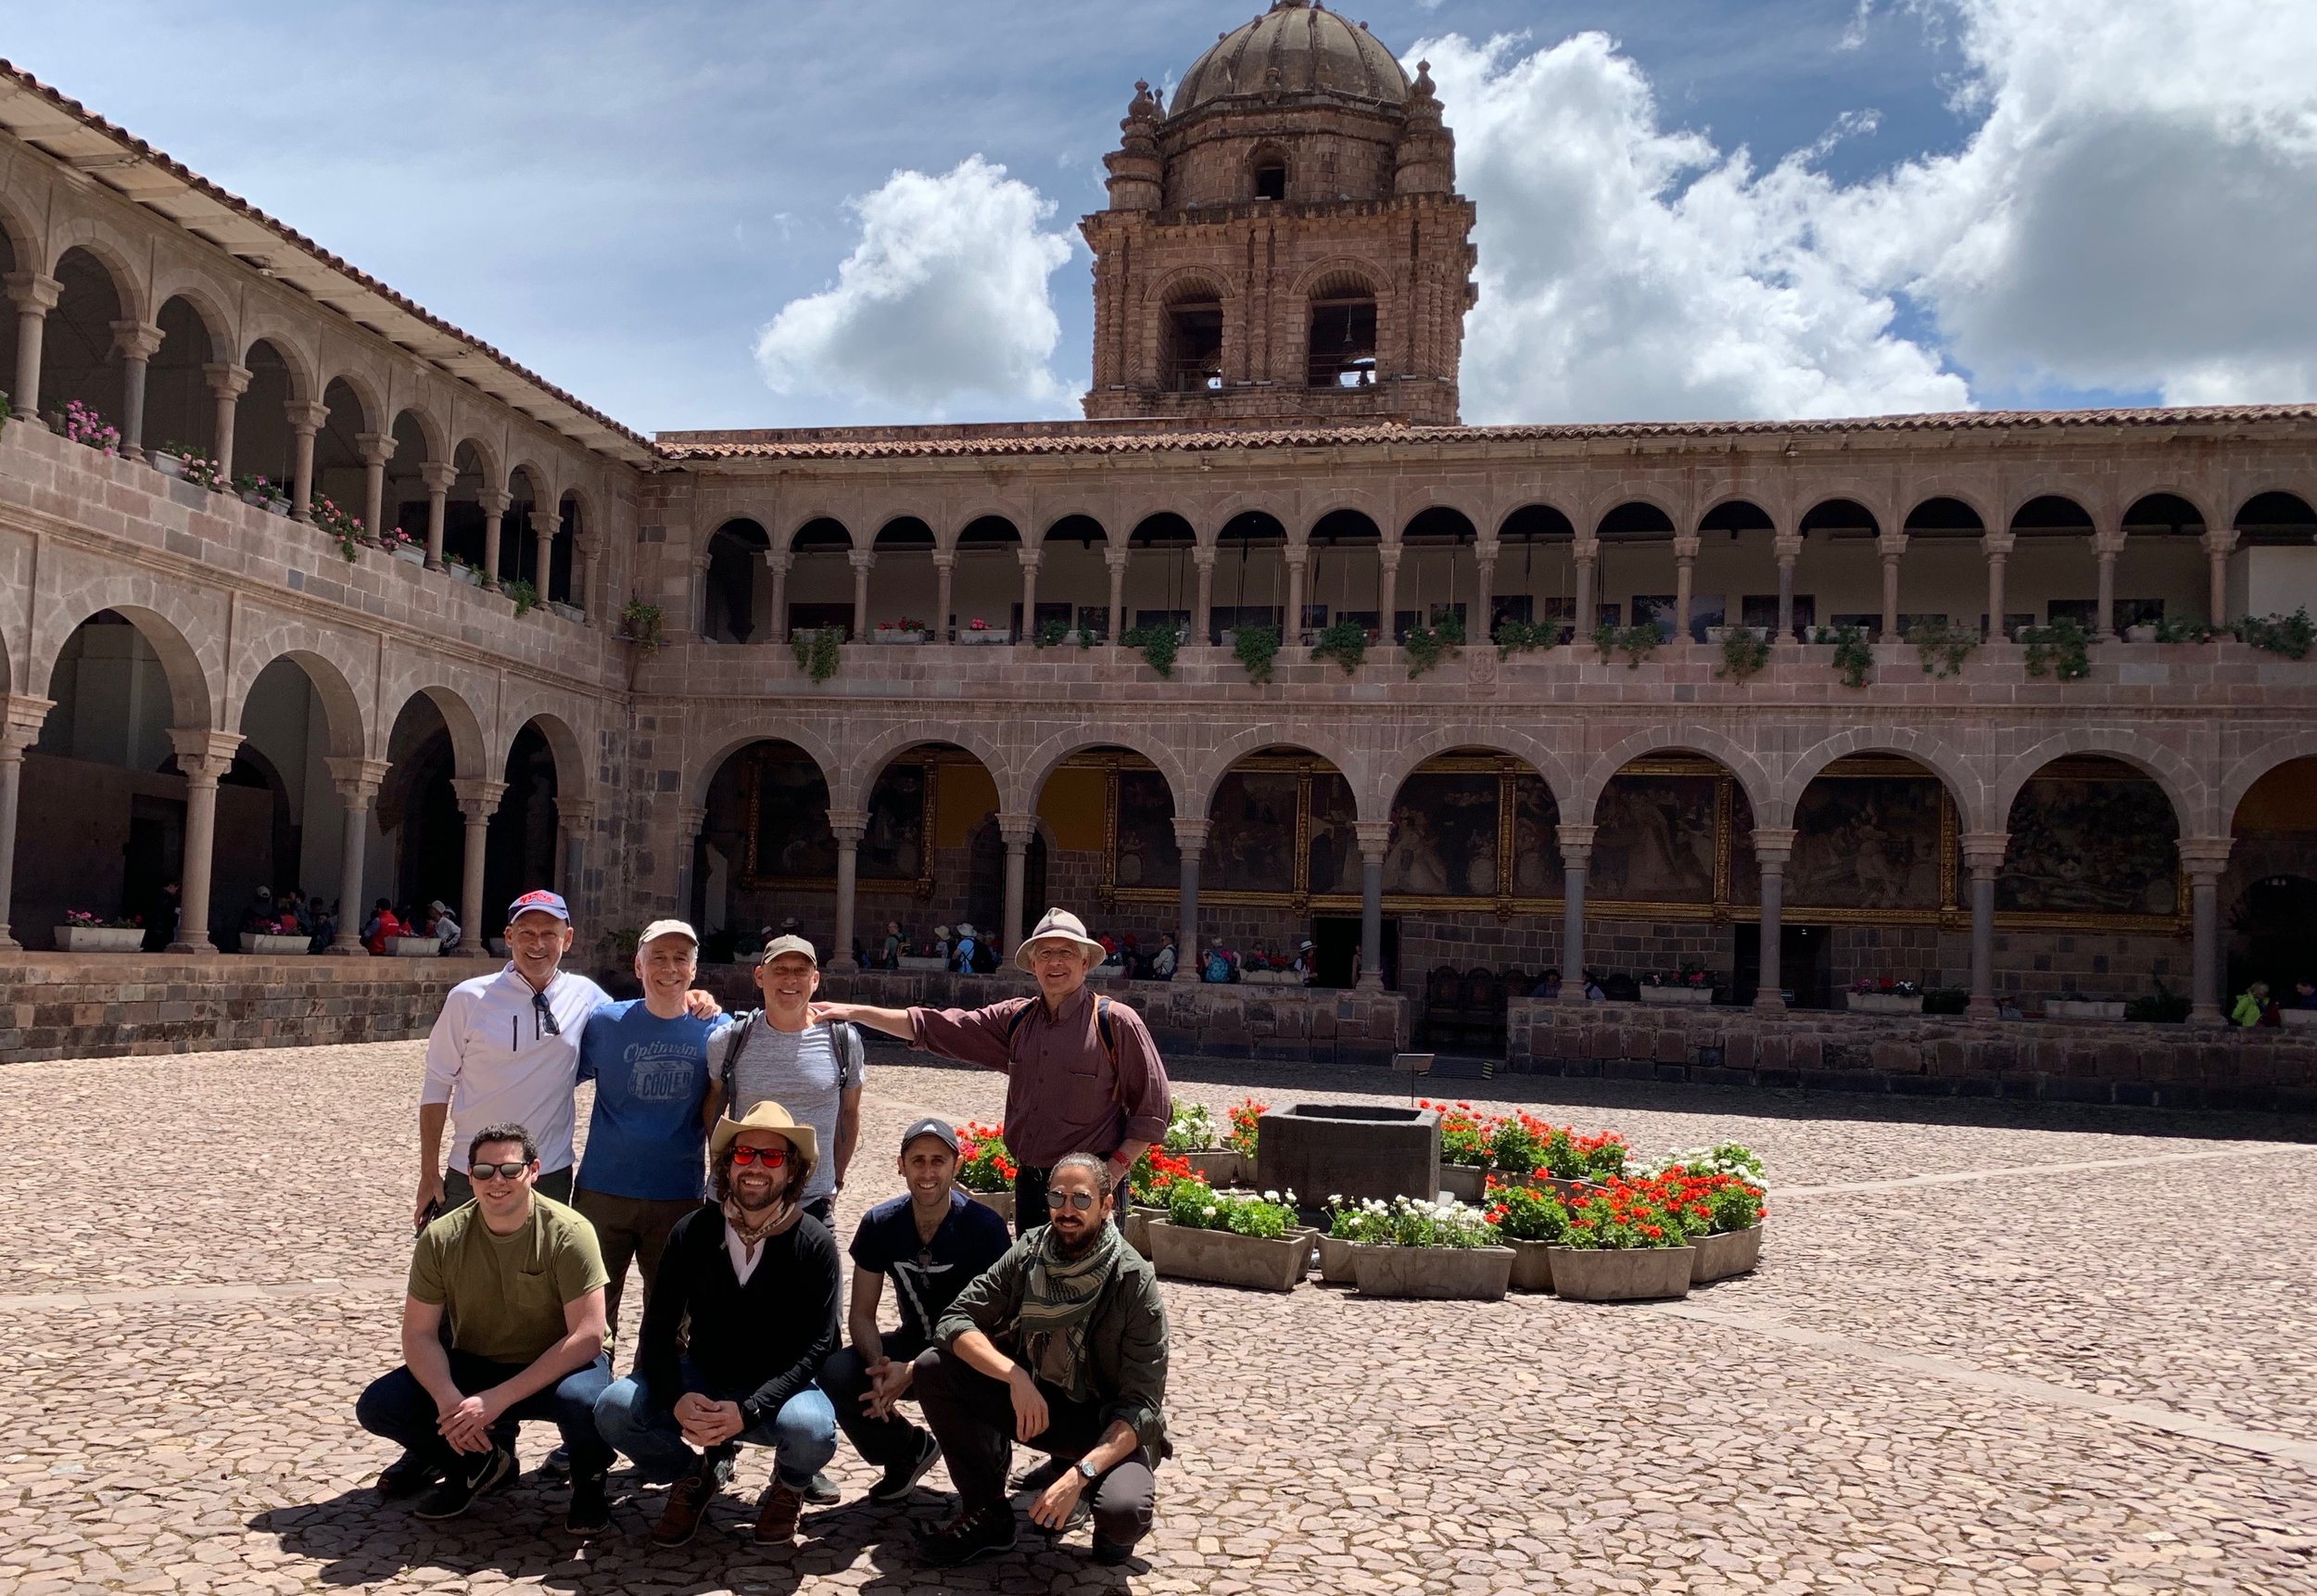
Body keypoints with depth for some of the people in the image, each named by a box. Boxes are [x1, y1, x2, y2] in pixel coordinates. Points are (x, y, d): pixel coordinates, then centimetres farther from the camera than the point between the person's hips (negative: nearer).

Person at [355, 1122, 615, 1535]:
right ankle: (478, 1463, 9)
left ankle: (588, 1481, -1)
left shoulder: (568, 1233, -20)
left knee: (586, 1402, -37)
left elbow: (587, 1336, -23)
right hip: (473, 1366, 4)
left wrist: (498, 1399, -29)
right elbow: (419, 1334, -7)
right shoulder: (442, 1238, -9)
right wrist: (448, 1400, -27)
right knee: (378, 1406, -17)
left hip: (555, 1367, -4)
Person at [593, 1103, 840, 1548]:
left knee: (811, 1427, -34)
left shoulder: (812, 1243, -13)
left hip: (777, 1390, -2)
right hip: (701, 1382, 2)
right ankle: (695, 1474, 9)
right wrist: (676, 1400, -24)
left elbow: (818, 1345, -16)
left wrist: (747, 1411, -28)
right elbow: (658, 1328, -6)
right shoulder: (694, 1232, -6)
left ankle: (786, 1490, 5)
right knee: (614, 1407, -22)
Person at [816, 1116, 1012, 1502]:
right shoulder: (880, 1224, -7)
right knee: (834, 1374, -22)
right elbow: (861, 1314, -3)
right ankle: (908, 1450, 7)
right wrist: (878, 1366, -25)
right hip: (915, 1341, 4)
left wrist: (912, 1370, -30)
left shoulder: (984, 1226, -19)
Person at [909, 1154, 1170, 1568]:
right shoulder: (1028, 1255, -9)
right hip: (1033, 1401, 4)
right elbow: (954, 1322, -13)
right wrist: (1016, 1376, -30)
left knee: (1123, 1512, -35)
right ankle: (987, 1516, 0)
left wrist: (1081, 1473, -34)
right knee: (932, 1368, -17)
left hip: (1108, 1425, -4)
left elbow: (1141, 1405, -20)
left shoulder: (1135, 1283, -20)